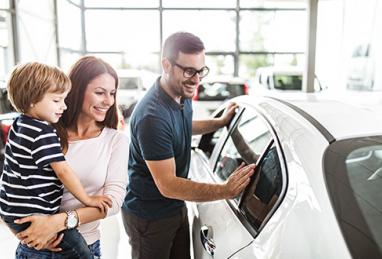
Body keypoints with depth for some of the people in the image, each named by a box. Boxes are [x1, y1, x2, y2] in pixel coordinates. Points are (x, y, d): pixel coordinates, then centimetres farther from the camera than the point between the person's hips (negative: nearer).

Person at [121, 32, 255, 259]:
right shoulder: (152, 116, -31)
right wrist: (225, 191, -37)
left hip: (177, 207, 8)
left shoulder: (182, 94, -3)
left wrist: (220, 122, 15)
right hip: (149, 216, -8)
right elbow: (167, 185, -30)